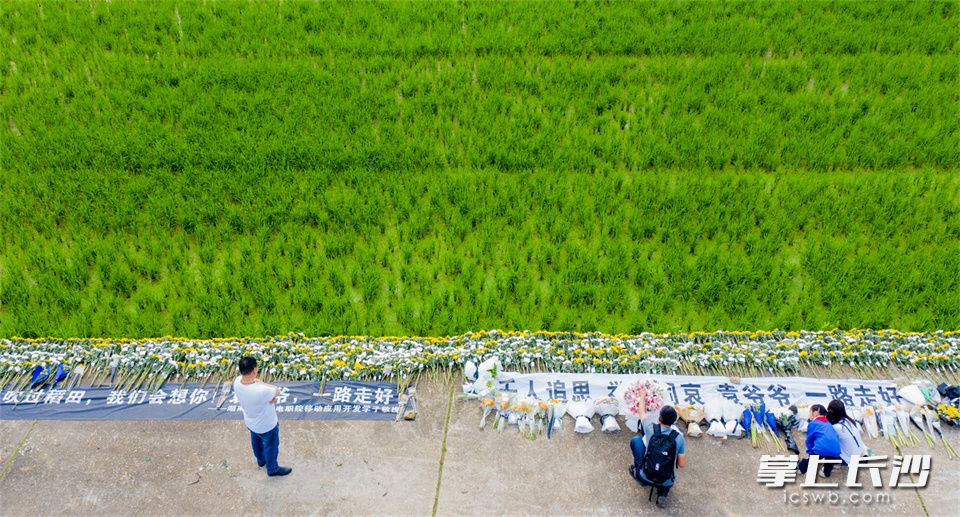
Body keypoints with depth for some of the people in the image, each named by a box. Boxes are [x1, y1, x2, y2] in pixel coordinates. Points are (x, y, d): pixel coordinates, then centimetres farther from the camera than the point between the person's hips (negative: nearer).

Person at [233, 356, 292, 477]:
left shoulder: (237, 381, -25)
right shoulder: (261, 392, -45)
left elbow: (255, 381, -9)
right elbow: (277, 391, -25)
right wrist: (261, 383, -16)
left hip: (250, 422, 7)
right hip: (267, 425, -7)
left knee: (256, 441, 34)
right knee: (271, 446, 23)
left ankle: (261, 460, 62)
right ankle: (273, 469, 48)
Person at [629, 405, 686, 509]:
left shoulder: (651, 429, -15)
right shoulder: (679, 437, -12)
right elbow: (682, 465, -5)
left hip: (645, 478, 0)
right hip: (666, 483, 1)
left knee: (636, 440, 15)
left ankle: (638, 471, 23)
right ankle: (663, 492, 13)